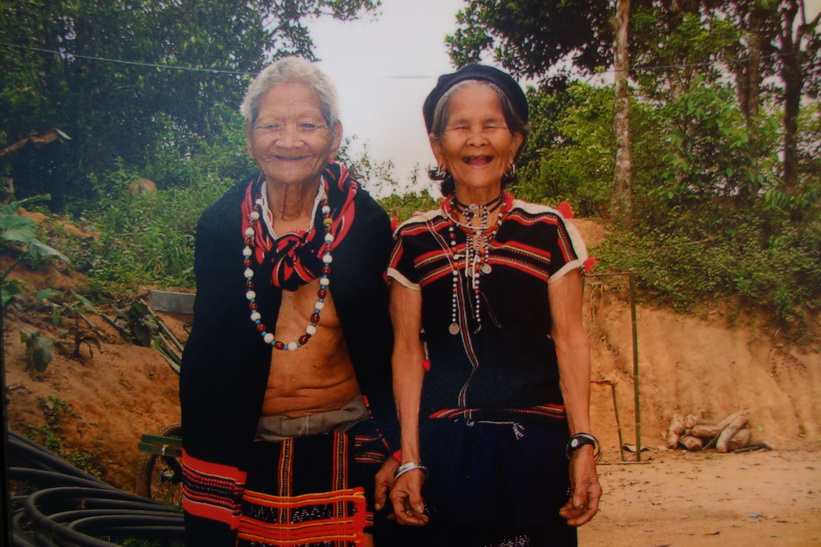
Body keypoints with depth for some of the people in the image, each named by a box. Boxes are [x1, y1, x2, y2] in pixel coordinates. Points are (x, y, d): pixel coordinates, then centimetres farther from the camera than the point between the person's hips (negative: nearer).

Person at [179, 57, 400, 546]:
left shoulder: (367, 225, -6)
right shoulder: (220, 227, -3)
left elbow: (382, 350, -2)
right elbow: (207, 355, 1)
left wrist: (393, 452, -5)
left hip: (346, 448, 0)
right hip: (247, 449, 1)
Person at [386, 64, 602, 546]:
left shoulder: (549, 230, 3)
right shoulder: (414, 240, 3)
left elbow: (570, 339, 2)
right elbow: (408, 351, 3)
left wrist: (583, 445, -6)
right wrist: (409, 460, -1)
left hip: (536, 447, 0)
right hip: (445, 447, 0)